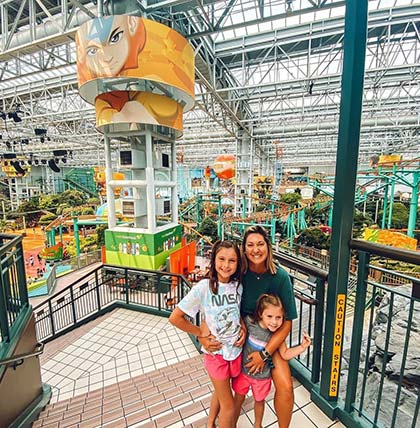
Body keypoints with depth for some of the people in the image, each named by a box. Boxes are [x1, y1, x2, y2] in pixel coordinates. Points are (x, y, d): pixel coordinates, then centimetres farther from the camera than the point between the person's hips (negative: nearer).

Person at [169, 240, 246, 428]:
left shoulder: (238, 285, -9)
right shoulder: (203, 287, -25)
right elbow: (174, 318, -19)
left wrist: (243, 329, -8)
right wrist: (200, 334, -13)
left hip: (236, 349, 5)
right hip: (215, 352, -5)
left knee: (220, 392, 28)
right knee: (229, 407, 13)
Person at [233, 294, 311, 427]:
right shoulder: (249, 323, -28)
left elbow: (285, 354, -13)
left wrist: (302, 346, -23)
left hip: (262, 376, 1)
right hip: (243, 370, 0)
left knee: (259, 401, 27)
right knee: (239, 398, 23)